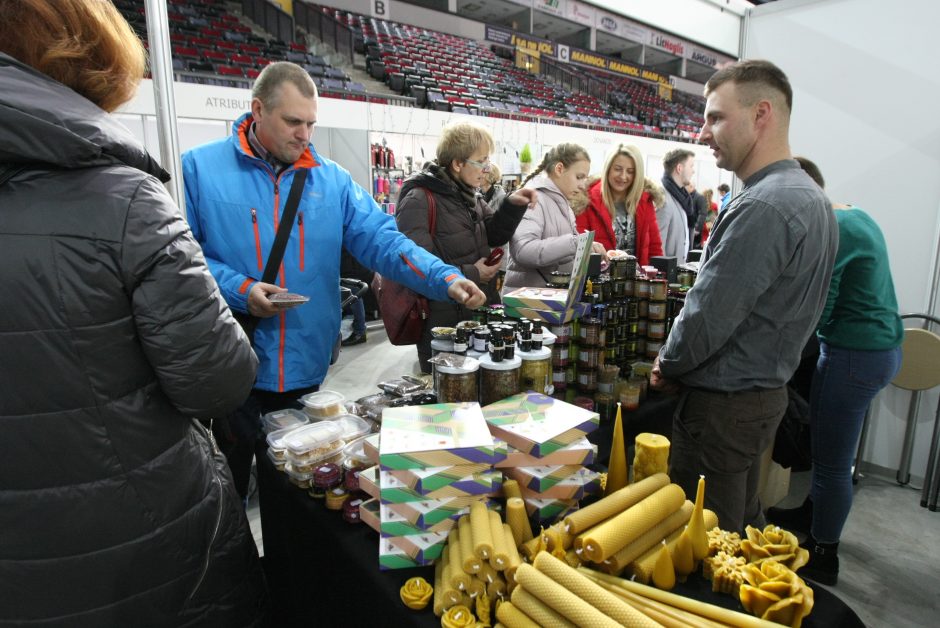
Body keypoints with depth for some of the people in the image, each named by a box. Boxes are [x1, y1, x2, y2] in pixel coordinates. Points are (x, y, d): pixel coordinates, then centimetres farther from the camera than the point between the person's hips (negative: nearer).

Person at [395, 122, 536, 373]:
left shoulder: (466, 194, 9)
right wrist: (470, 275, -20)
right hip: (442, 326, -8)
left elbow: (494, 236, 14)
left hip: (477, 315, 8)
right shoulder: (418, 201, -19)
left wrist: (512, 207, -4)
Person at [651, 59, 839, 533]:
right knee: (742, 525, 25)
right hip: (768, 391, 10)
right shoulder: (810, 197, 10)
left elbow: (707, 318, -25)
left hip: (723, 405, -10)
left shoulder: (761, 207, -23)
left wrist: (667, 366, -5)